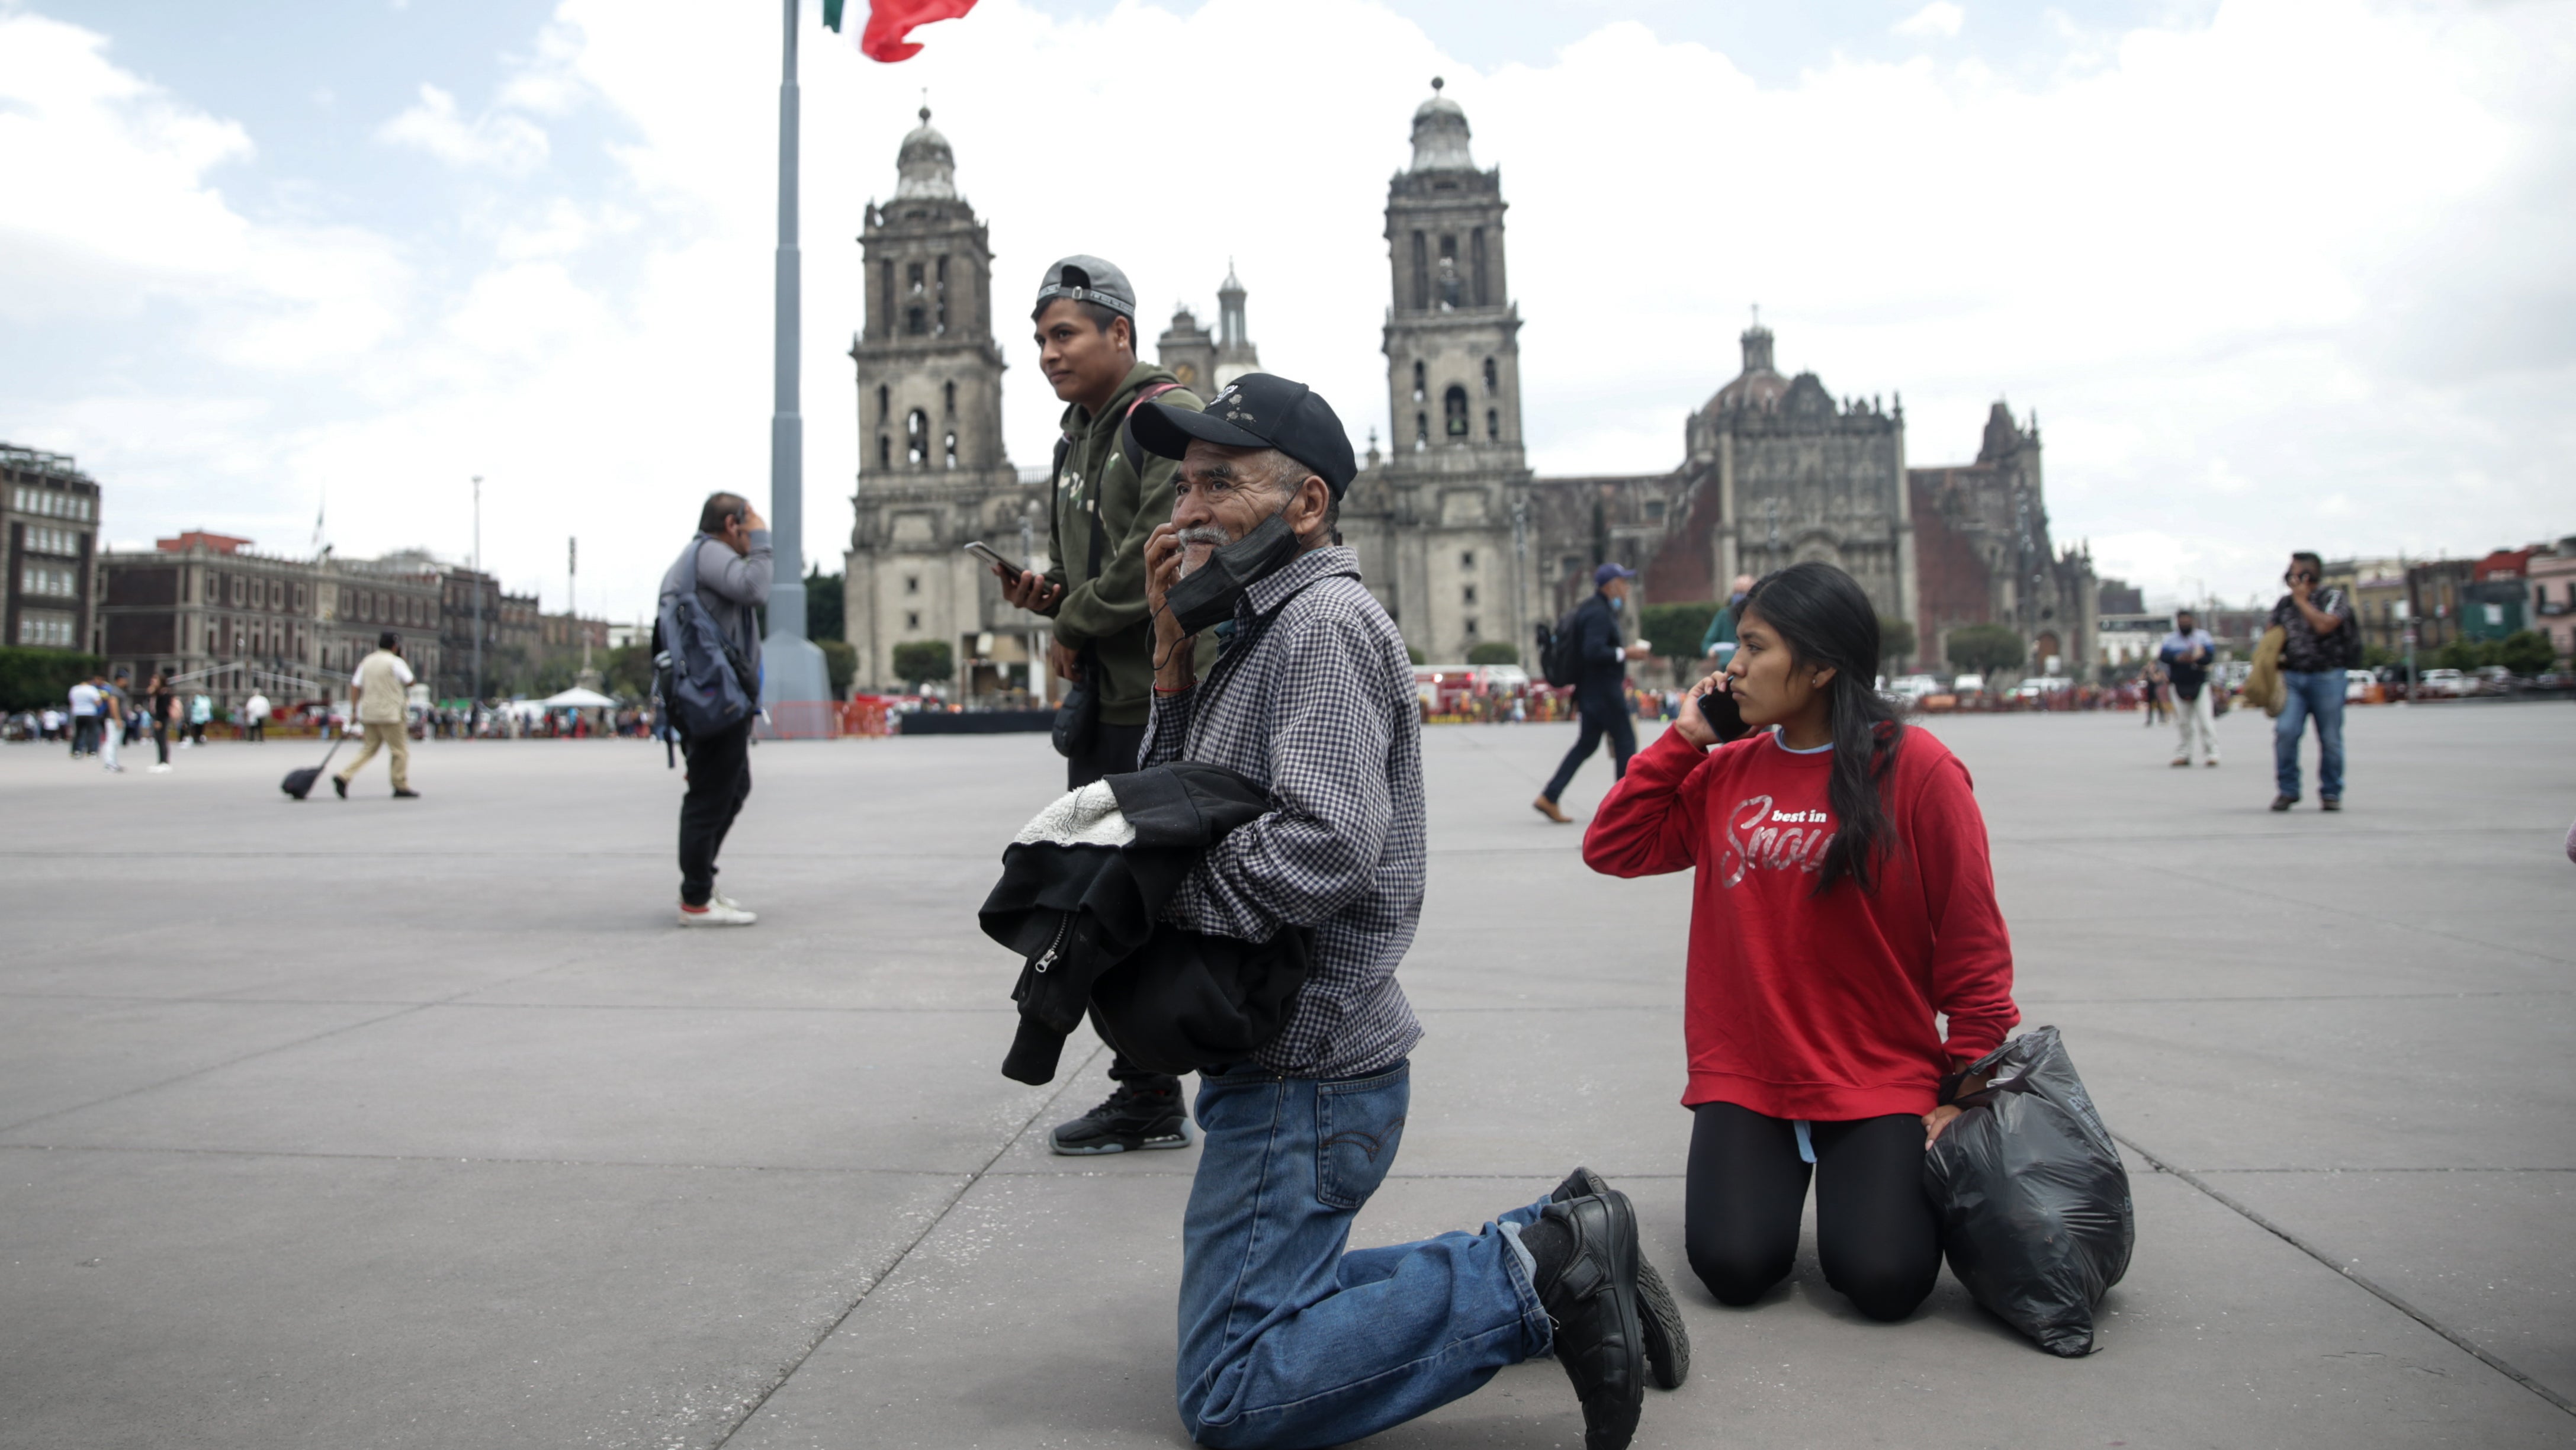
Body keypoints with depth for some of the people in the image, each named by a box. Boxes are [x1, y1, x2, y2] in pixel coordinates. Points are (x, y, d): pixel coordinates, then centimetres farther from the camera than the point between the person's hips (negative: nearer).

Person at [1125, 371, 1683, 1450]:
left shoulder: (1324, 621, -16)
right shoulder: (1261, 631, 15)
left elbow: (1322, 848, -29)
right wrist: (1174, 659, 1)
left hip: (1307, 1076, -10)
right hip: (1277, 1058, 10)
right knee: (1274, 1314, 21)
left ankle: (1532, 1278, -4)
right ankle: (1557, 1261, 17)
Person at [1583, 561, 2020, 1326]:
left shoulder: (1916, 768, -8)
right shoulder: (1726, 769, 5)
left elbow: (1973, 942, -6)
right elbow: (1612, 848, 3)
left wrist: (1969, 1088, -6)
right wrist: (1684, 739, -2)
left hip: (1880, 1076, -3)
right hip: (1742, 1074, 3)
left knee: (1882, 1280, -15)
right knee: (1733, 1269, -12)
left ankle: (1900, 1175, 18)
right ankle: (1777, 1171, 20)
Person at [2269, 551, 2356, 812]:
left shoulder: (2334, 598, 1)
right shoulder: (2283, 604, 14)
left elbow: (2324, 625, -17)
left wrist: (2302, 600, -7)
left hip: (2327, 676, -3)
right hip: (2293, 677, 3)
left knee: (2330, 739, 1)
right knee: (2286, 731, -14)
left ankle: (2331, 793, 14)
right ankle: (2287, 790, -4)